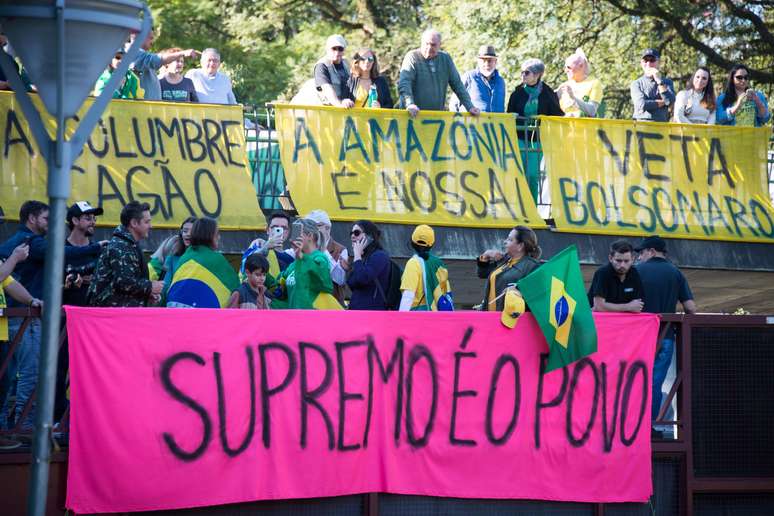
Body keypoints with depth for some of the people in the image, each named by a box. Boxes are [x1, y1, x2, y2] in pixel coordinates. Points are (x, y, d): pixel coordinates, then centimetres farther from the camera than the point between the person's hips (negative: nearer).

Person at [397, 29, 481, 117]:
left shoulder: (445, 58, 10)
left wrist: (470, 106, 8)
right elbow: (404, 83, -17)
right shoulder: (412, 57, -4)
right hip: (414, 115, -4)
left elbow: (457, 84, 15)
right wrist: (409, 104, -33)